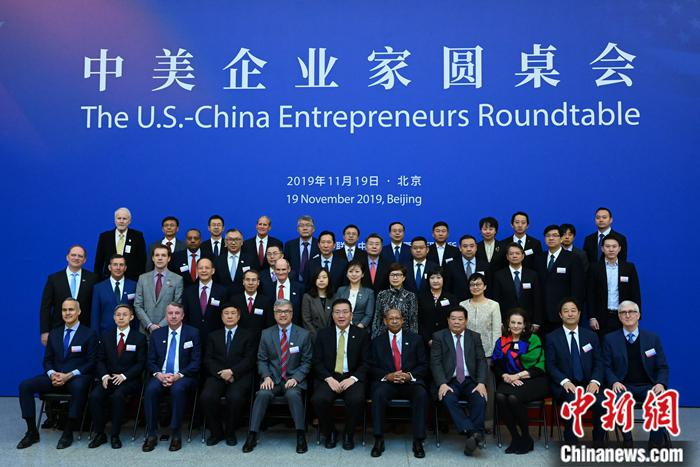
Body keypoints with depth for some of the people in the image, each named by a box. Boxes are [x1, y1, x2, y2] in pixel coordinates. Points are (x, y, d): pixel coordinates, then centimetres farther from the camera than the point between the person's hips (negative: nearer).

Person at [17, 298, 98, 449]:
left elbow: (91, 362, -5)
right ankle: (32, 432, -9)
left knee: (78, 387, -39)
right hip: (55, 376, 5)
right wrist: (52, 373, -9)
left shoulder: (89, 334, 1)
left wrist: (69, 375, -17)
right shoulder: (54, 333, 16)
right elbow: (47, 359, 14)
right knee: (24, 385, -17)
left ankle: (68, 432, -25)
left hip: (77, 377, -5)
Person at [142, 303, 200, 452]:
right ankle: (151, 434, -17)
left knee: (178, 389, -34)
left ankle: (176, 434, -22)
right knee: (150, 389, -29)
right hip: (161, 375, 3)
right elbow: (151, 361, 10)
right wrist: (158, 374, -11)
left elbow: (196, 361, -2)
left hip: (183, 376, -3)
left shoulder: (192, 333, 3)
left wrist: (178, 375, -15)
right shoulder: (156, 334, 13)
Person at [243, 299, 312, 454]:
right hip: (272, 379, 2)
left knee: (293, 394, -33)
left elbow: (306, 362, 3)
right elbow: (262, 360, 8)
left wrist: (295, 378, -12)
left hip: (294, 379, -1)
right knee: (263, 394, -29)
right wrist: (266, 377, -10)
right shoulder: (266, 334, 8)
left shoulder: (304, 334, 3)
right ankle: (252, 436, -20)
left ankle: (301, 436, -22)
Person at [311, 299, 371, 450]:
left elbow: (366, 363, 3)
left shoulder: (362, 334, 7)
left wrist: (353, 378, -14)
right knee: (318, 399, -29)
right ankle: (330, 433, 1)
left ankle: (349, 435, -2)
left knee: (356, 399, -32)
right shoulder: (323, 334, 10)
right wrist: (329, 379, -11)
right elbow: (317, 361, 5)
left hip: (352, 378, -1)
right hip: (329, 378, 1)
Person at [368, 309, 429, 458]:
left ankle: (418, 442, -23)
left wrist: (409, 375, -11)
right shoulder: (377, 341, 14)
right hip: (386, 382, 0)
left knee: (421, 394, -32)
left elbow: (423, 365, 8)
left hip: (410, 381, 0)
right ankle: (379, 440, -23)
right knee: (378, 394, -33)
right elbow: (372, 367, 7)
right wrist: (387, 376, -12)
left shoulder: (415, 339, 14)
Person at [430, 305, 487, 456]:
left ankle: (473, 435, -26)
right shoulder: (439, 336, 6)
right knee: (448, 399, -32)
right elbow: (435, 362, -2)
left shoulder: (475, 337, 13)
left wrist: (481, 383, -11)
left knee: (480, 399, -29)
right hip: (449, 381, -2)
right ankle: (473, 433, -36)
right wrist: (442, 384, -18)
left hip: (470, 381, 2)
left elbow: (481, 361, 6)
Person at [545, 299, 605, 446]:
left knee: (602, 401, -28)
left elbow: (599, 362, 7)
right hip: (565, 385, -2)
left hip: (588, 383, 2)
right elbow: (550, 366, -1)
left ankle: (598, 443, -8)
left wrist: (595, 381, -12)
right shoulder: (552, 337, 5)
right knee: (572, 401, -33)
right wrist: (565, 381, -18)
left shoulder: (591, 336, 12)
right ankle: (571, 444, -17)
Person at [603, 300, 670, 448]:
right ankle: (627, 440, -12)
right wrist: (614, 382, -16)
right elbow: (607, 366, 5)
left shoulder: (653, 338, 11)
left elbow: (662, 367, 8)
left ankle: (656, 442, -11)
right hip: (624, 386, -1)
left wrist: (661, 383, -12)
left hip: (648, 386, 1)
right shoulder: (610, 339, 8)